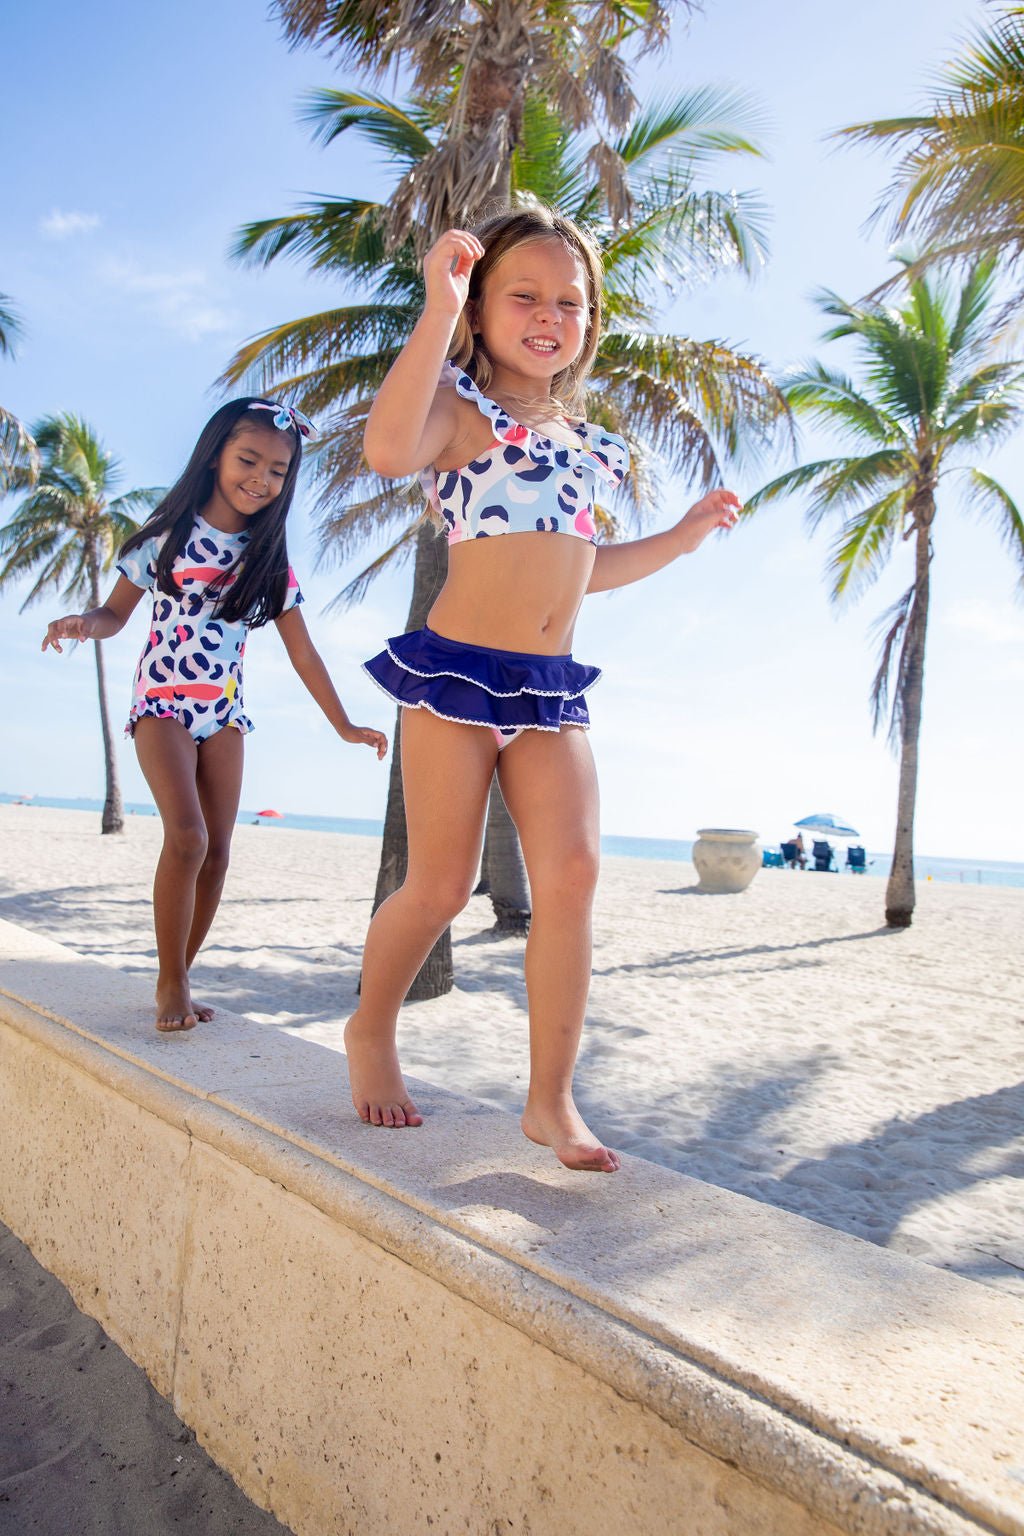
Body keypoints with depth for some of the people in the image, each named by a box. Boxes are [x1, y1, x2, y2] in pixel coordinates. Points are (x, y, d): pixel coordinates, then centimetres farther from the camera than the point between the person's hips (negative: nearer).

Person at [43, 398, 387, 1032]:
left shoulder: (271, 560, 6)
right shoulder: (169, 535, -1)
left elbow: (302, 650, 8)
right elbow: (117, 613, 4)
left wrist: (343, 724, 6)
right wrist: (84, 622, -20)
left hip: (225, 714, 4)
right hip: (162, 704, -3)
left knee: (217, 850, -2)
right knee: (188, 837, -20)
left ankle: (178, 981, 13)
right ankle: (172, 984, -5)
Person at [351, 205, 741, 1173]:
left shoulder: (579, 435, 20)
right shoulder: (459, 405, -2)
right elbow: (387, 450, -26)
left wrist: (685, 534, 26)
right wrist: (439, 310, -21)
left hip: (553, 688, 6)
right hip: (459, 669, -6)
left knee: (571, 873, -6)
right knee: (440, 886, 0)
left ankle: (551, 1100, 4)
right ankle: (370, 1031, 29)